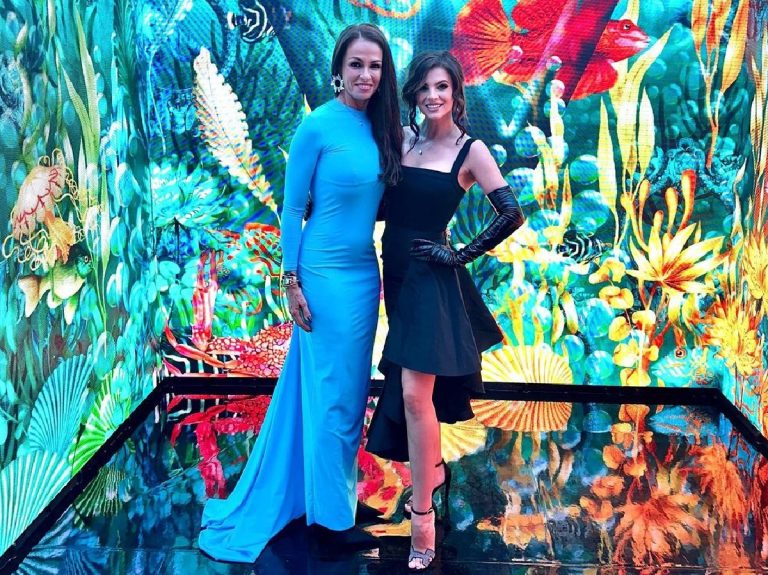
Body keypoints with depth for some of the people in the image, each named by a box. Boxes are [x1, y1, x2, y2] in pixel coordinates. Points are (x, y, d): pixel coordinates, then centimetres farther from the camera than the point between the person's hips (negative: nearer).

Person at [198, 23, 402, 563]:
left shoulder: (380, 127, 6)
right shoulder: (318, 126, -12)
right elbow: (292, 207, -9)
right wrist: (291, 282, -11)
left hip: (365, 271, 7)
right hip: (327, 274, -7)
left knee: (353, 386, 15)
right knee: (333, 391, 2)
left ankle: (336, 484, 33)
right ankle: (332, 514, 18)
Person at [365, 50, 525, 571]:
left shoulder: (470, 151, -5)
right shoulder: (401, 138, 7)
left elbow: (512, 213, -10)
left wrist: (462, 256, -9)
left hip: (431, 279, -5)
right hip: (396, 272, 6)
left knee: (415, 394, -11)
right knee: (404, 388, 16)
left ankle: (422, 511, 1)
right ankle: (434, 467, 40)